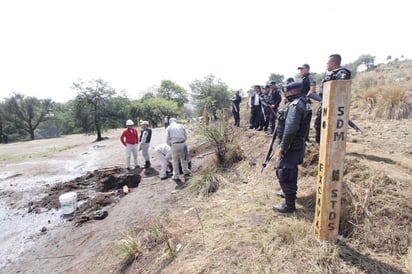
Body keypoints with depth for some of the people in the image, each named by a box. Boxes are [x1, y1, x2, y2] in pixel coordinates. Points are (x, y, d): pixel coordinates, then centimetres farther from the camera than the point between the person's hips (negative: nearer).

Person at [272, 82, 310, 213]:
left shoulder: (295, 105, -20)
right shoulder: (300, 103, 13)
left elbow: (290, 129, -30)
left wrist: (283, 146, -23)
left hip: (291, 145, -11)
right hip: (296, 144, 11)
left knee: (284, 172, -5)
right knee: (290, 170, 24)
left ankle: (289, 204, 3)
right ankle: (290, 192, 43)